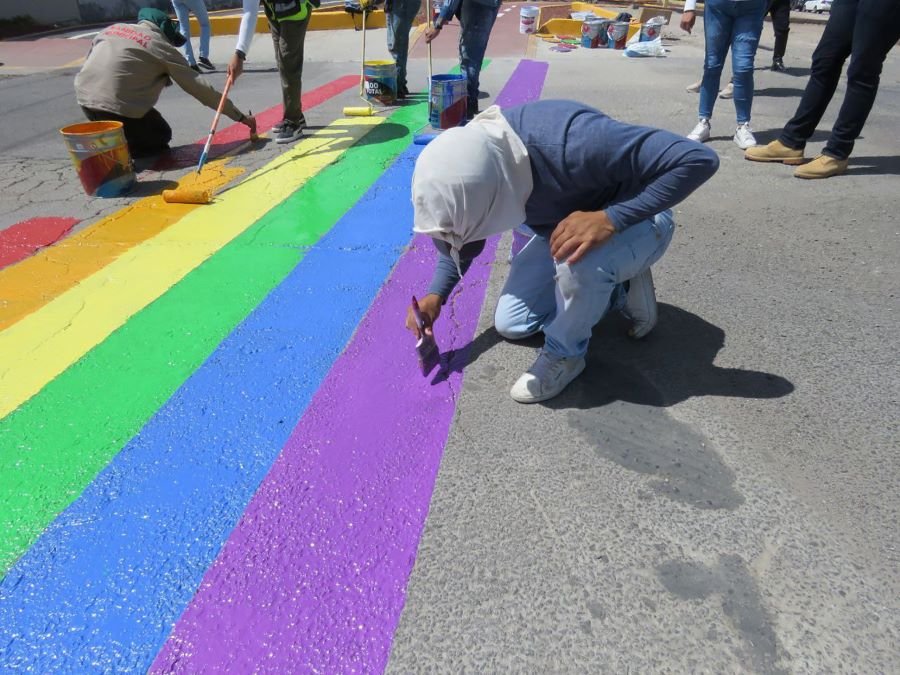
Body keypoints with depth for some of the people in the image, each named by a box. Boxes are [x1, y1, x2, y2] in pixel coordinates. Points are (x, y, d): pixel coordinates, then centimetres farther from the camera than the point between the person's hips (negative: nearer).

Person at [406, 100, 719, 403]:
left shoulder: (573, 142, -42)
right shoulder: (470, 157, -21)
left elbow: (698, 159, -39)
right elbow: (461, 235, -1)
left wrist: (611, 218, -45)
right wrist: (436, 294, -13)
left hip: (635, 221, -6)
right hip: (565, 227, 6)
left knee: (580, 263, -39)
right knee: (510, 324, 4)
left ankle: (565, 353, -9)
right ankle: (618, 289, 16)